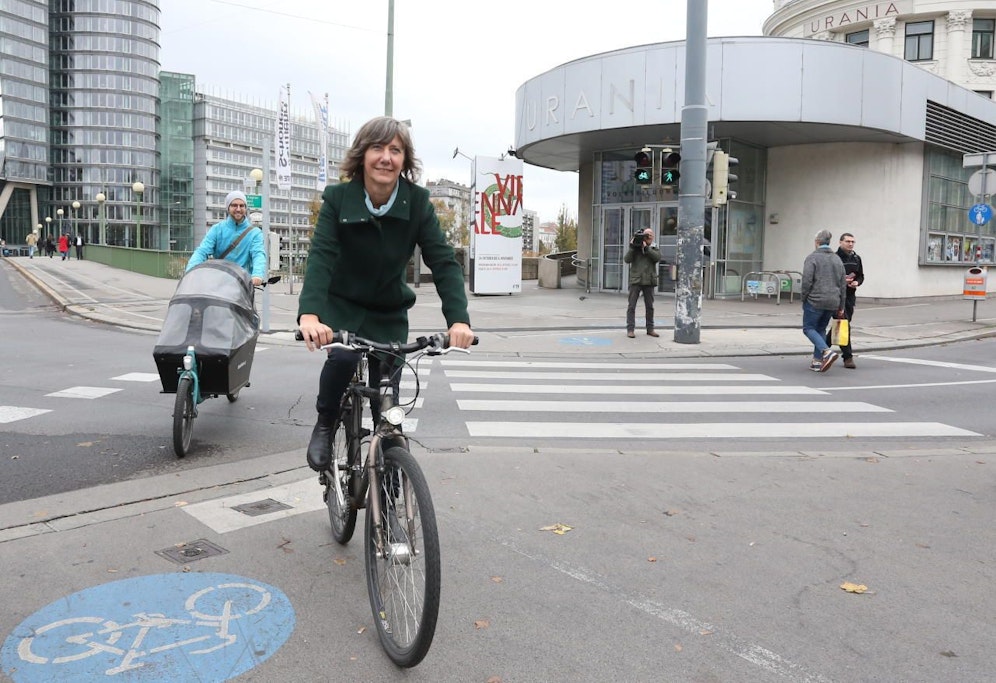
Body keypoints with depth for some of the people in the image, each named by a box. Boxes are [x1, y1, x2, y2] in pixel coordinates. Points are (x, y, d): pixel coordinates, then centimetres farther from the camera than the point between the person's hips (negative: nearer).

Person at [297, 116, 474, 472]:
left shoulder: (417, 202, -15)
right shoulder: (337, 199, -17)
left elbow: (443, 261, -21)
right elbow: (320, 256, -28)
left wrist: (458, 319, -37)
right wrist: (309, 314, -45)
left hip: (389, 313, 2)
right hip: (341, 306, -1)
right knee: (342, 357, -30)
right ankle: (324, 425, -1)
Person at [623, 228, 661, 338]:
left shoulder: (654, 248, 10)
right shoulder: (635, 247, 6)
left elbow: (657, 258, -11)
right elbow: (627, 259, -6)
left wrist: (646, 248, -15)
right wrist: (632, 247, -14)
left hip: (649, 281, 2)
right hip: (635, 280, -2)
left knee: (650, 306, 9)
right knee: (632, 306, -4)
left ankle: (650, 328, 17)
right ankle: (630, 329, -3)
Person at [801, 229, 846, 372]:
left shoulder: (812, 257, -7)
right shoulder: (837, 259, 13)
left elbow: (807, 281, -16)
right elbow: (843, 285, 12)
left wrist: (804, 299, -3)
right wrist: (841, 306, 16)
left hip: (815, 301, -6)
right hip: (832, 302, 6)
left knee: (808, 328, 3)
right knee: (821, 329, 16)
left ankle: (827, 351, -18)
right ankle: (817, 361, 13)